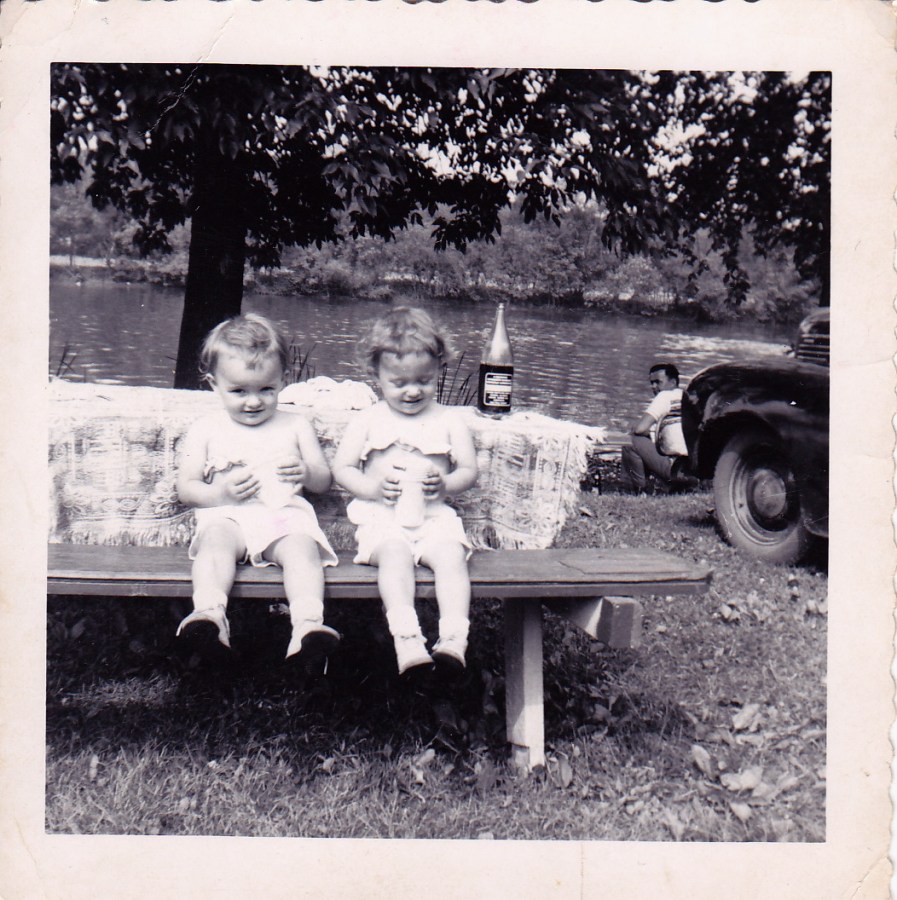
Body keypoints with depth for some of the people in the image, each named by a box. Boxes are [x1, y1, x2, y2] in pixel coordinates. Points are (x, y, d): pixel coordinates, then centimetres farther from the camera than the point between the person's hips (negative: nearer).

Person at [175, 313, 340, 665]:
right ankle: (210, 613, -52)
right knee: (216, 539, -34)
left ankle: (307, 623, -48)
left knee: (302, 545, -32)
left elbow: (324, 481, 17)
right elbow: (185, 489, 10)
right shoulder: (205, 430, 14)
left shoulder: (296, 426, 17)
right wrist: (222, 493, -11)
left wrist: (306, 472, -7)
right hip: (227, 516, 0)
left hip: (286, 514, 1)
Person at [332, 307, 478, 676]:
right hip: (382, 515, -1)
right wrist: (372, 487, -11)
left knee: (451, 554, -29)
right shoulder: (367, 421, 9)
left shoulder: (449, 420, 10)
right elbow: (341, 469, 8)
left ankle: (454, 640, -35)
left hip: (434, 514, 1)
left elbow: (469, 471, 10)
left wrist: (445, 484, -13)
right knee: (394, 554, -32)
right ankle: (407, 640, -43)